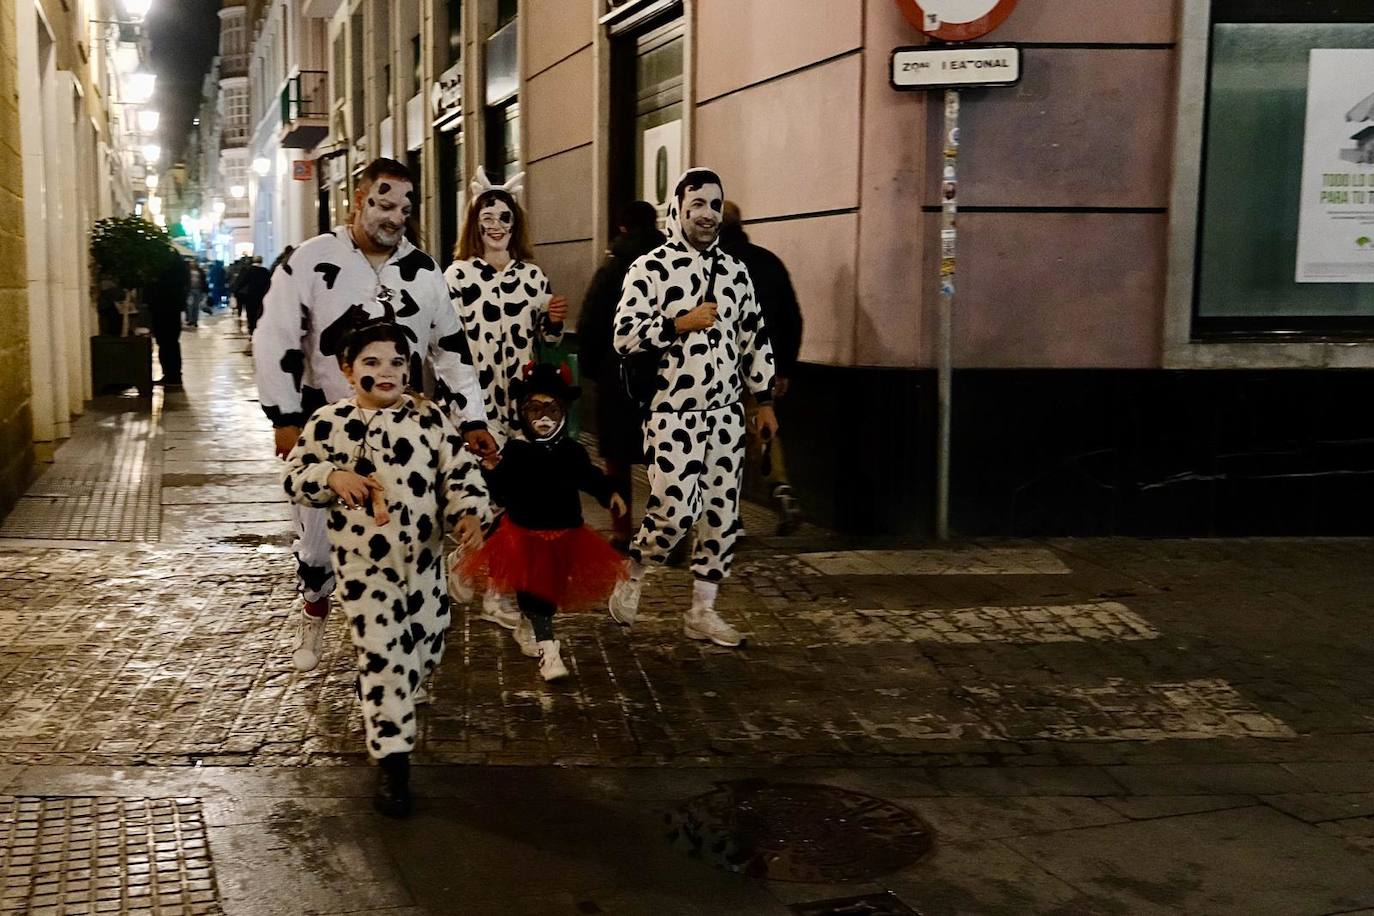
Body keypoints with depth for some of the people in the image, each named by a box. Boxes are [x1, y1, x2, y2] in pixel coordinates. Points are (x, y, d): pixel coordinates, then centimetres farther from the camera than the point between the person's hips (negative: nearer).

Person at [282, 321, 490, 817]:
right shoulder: (329, 422, -6)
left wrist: (469, 513, -20)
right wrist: (333, 477, -21)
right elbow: (294, 477, -1)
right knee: (381, 656, -6)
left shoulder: (429, 417, -2)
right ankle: (392, 761, 1)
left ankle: (394, 700, 51)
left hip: (423, 556, 3)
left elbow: (461, 470, -2)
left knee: (424, 643, 18)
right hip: (363, 561, -3)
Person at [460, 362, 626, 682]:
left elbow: (590, 477, 13)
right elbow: (500, 495, -12)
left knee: (551, 590, 17)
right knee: (535, 590, -7)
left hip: (564, 535, 4)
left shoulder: (572, 452, -2)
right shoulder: (514, 451, -10)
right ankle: (548, 650, -2)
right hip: (524, 535, -4)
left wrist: (610, 493, 0)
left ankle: (527, 628, 43)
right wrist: (493, 472, -28)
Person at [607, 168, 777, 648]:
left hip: (725, 414, 6)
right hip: (673, 414, -6)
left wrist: (765, 401, 14)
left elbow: (755, 339, 17)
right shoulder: (649, 269, -5)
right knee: (676, 509, -12)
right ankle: (632, 573, 17)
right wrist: (680, 323, -19)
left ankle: (702, 611, 17)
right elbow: (624, 337, -12)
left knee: (721, 513, 5)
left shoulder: (735, 271, 11)